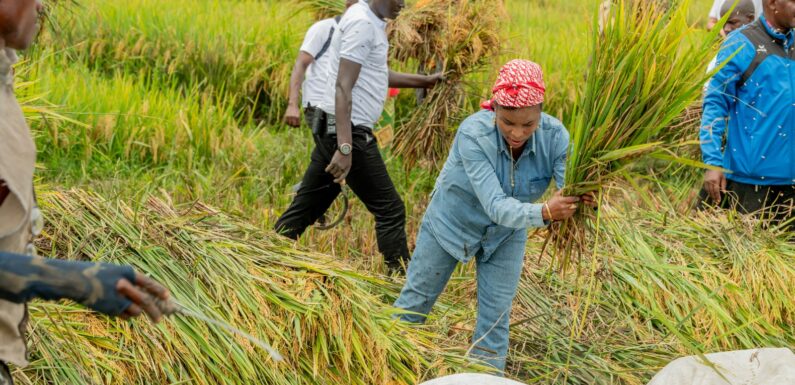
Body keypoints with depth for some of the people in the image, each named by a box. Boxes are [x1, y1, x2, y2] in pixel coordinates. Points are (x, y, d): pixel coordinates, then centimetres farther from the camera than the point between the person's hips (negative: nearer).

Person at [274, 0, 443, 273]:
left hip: (335, 130, 10)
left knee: (306, 207, 13)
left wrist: (425, 81, 27)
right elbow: (343, 87, -24)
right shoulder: (362, 23, -16)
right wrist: (345, 147, -31)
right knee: (390, 210, -4)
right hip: (349, 131, -10)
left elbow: (379, 75, 30)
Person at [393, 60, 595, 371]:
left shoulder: (555, 137, -27)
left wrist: (584, 202, -61)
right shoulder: (473, 134, -36)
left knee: (496, 317, 4)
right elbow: (496, 205, -44)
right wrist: (542, 213, -62)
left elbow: (570, 192, -36)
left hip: (506, 234, 2)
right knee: (417, 300, 14)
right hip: (451, 221, -2)